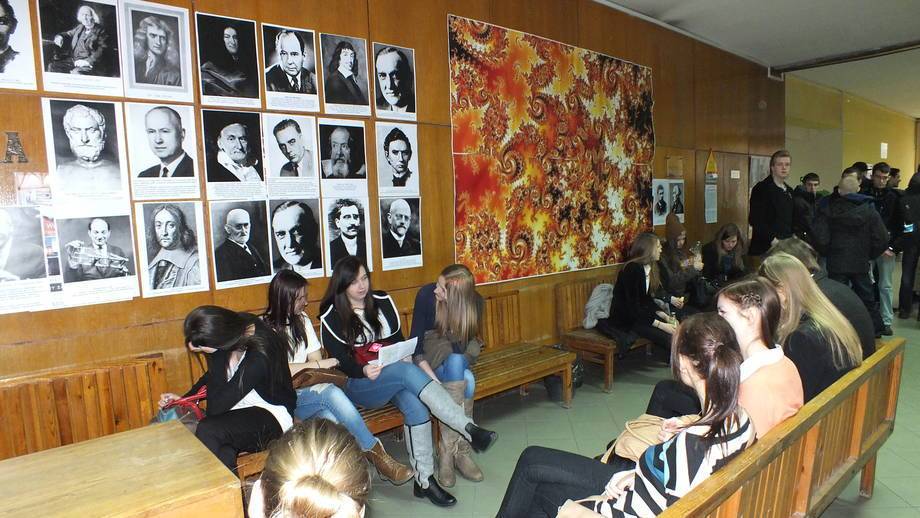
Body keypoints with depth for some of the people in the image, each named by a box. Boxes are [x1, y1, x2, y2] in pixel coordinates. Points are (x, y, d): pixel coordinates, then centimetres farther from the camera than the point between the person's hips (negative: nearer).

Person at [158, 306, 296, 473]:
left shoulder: (259, 355, -29)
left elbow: (215, 408, -23)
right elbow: (213, 375, 16)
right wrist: (184, 398, 7)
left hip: (271, 416, -6)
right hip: (240, 410, 6)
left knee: (207, 431, -27)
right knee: (223, 452, -25)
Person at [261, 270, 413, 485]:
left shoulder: (302, 320, 15)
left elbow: (314, 358, 12)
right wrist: (319, 365, -12)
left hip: (308, 391, 5)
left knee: (331, 419, -31)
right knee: (331, 393, -33)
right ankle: (375, 452, -26)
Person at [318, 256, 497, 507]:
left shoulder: (383, 301, 8)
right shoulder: (331, 317, -1)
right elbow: (340, 362, -5)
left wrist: (404, 358, -10)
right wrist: (364, 371, -26)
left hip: (394, 377, 4)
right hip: (357, 384, -3)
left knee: (415, 406, -30)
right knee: (408, 372, -33)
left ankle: (424, 480, -20)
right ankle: (470, 429, -37)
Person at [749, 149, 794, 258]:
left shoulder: (789, 191, 17)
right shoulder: (761, 189, -7)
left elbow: (792, 219, 25)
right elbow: (755, 220, -15)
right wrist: (772, 239, -18)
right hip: (764, 248, -7)